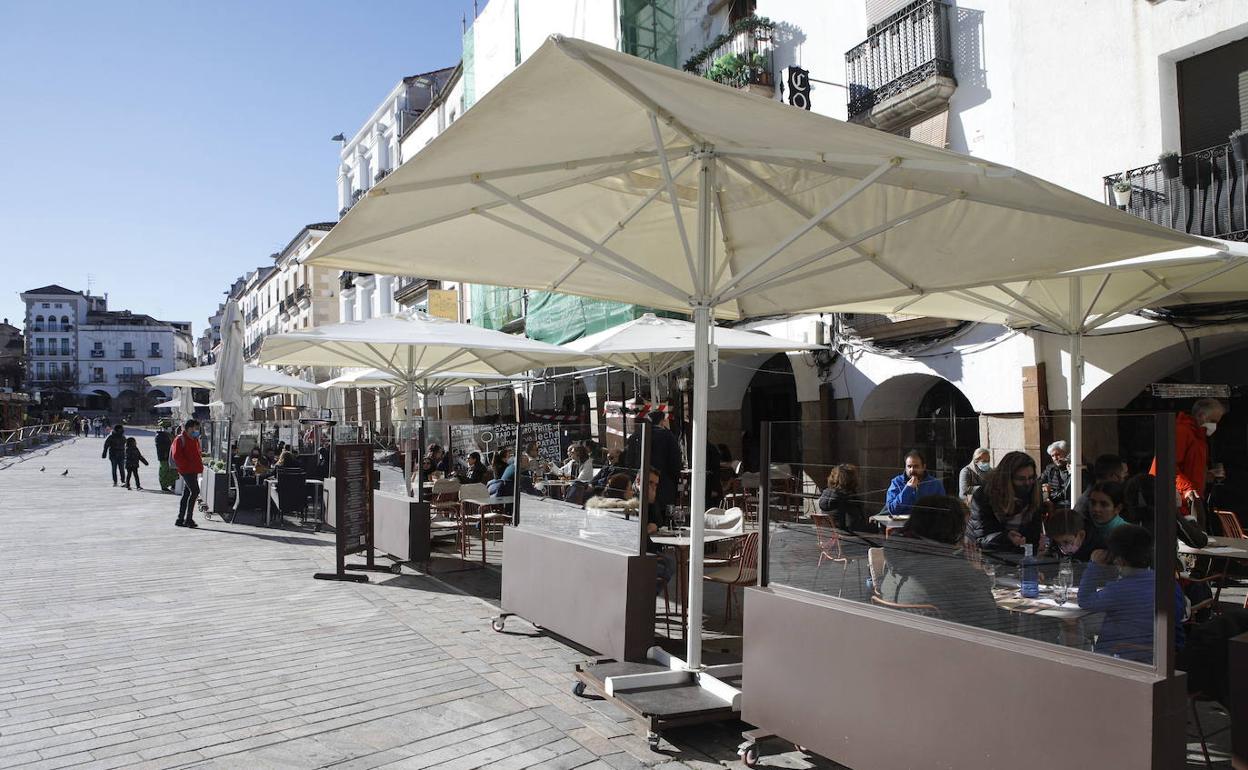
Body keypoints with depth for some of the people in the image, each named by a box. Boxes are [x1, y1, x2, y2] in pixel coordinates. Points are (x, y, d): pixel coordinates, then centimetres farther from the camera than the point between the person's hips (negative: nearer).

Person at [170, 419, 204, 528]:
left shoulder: (195, 439, 18)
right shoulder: (180, 439, -8)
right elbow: (176, 456, -16)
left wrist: (199, 464, 12)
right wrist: (188, 465, -16)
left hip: (193, 471, 9)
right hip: (186, 470, -9)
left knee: (186, 494, 11)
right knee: (195, 491, -15)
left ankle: (180, 519, 17)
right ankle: (189, 518, -11)